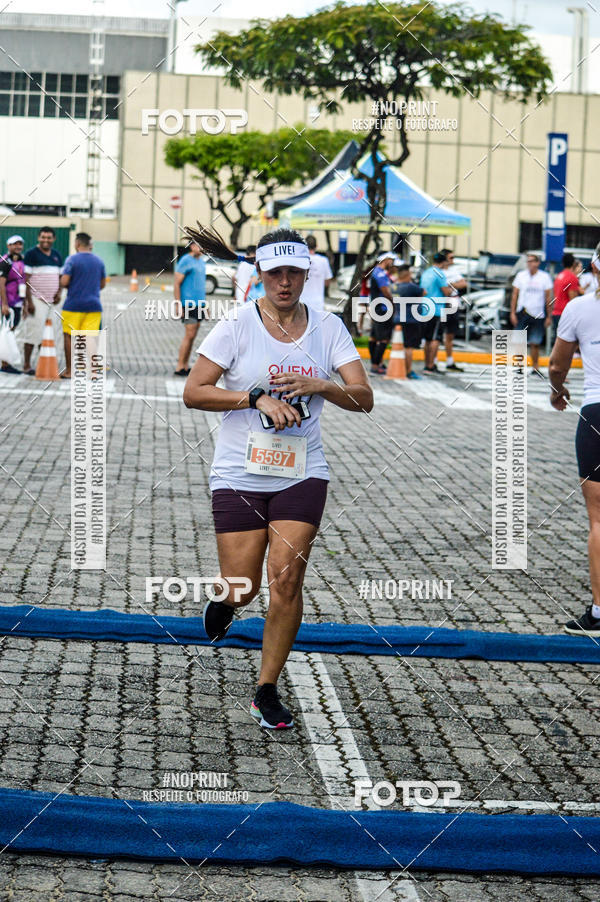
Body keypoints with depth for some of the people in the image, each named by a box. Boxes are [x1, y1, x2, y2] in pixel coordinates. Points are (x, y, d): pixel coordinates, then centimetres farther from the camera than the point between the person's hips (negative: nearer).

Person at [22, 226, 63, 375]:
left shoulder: (57, 256, 15)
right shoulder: (31, 254, -6)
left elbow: (60, 277, 22)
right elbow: (26, 279, -10)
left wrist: (59, 293, 3)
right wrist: (29, 301, -16)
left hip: (51, 301, 7)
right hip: (36, 299, -7)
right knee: (34, 331, -9)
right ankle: (26, 365, -6)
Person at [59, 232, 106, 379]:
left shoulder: (72, 259, -8)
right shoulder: (98, 261, 9)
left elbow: (64, 282, -14)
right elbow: (102, 284, 16)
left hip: (73, 305, -4)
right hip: (93, 305, 4)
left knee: (69, 337, 6)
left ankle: (69, 371, 8)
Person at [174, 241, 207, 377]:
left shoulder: (201, 262, 17)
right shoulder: (186, 261, -8)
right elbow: (176, 284, -11)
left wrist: (205, 304, 23)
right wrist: (179, 306, -16)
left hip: (199, 304, 8)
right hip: (188, 303, -8)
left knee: (192, 336, 8)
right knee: (189, 335, -11)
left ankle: (185, 366, 12)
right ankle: (180, 367, -7)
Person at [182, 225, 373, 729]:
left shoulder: (328, 328, 2)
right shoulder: (237, 325, -6)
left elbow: (364, 398, -4)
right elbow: (193, 392, -10)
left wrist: (319, 386, -23)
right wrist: (258, 397, -20)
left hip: (302, 475, 1)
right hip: (240, 475, -1)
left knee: (286, 580, -9)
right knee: (242, 589, -3)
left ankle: (267, 691, 7)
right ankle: (224, 604, 37)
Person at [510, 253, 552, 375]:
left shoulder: (545, 277, 4)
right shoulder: (521, 276, 5)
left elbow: (548, 298, 7)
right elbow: (514, 295, 7)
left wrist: (548, 316, 4)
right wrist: (513, 313, 0)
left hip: (538, 315, 0)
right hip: (522, 313, 0)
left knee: (535, 343, 3)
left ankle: (535, 368, 11)